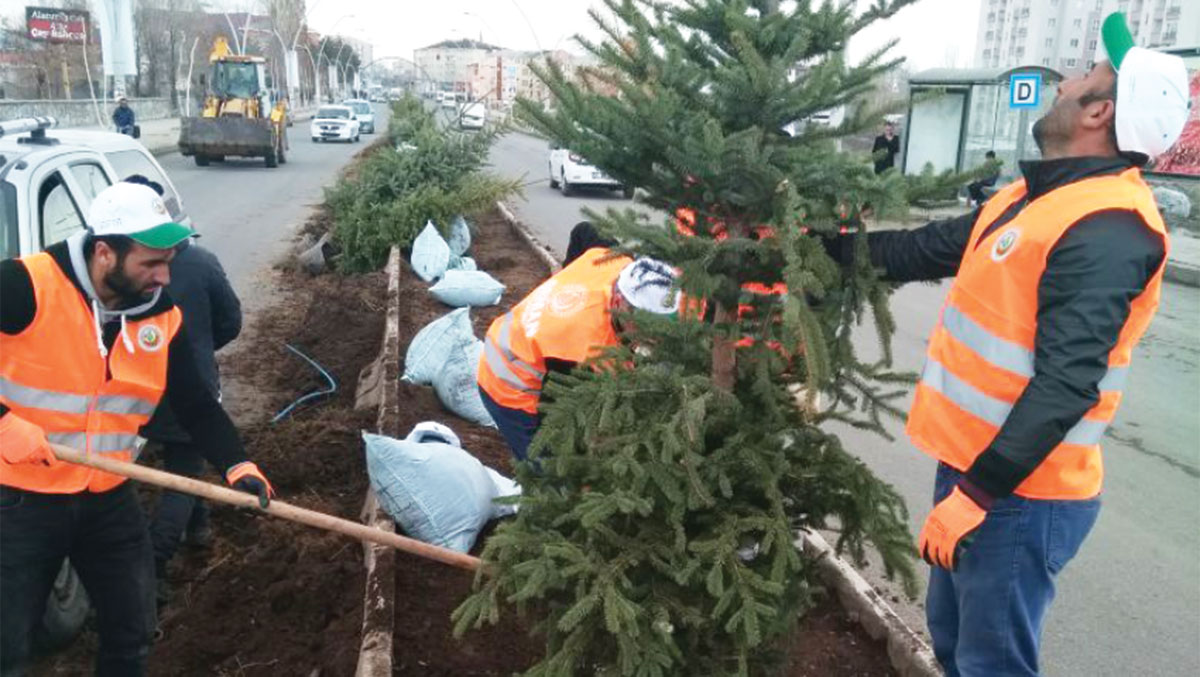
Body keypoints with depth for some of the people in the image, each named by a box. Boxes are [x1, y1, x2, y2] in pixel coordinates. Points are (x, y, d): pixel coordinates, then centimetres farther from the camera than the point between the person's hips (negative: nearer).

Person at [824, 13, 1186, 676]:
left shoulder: (1105, 228, -22)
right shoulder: (1036, 194, 8)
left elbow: (1065, 386, -27)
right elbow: (927, 250, 17)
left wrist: (977, 493, -26)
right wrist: (829, 243, 18)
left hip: (1020, 493, -9)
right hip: (971, 462, 9)